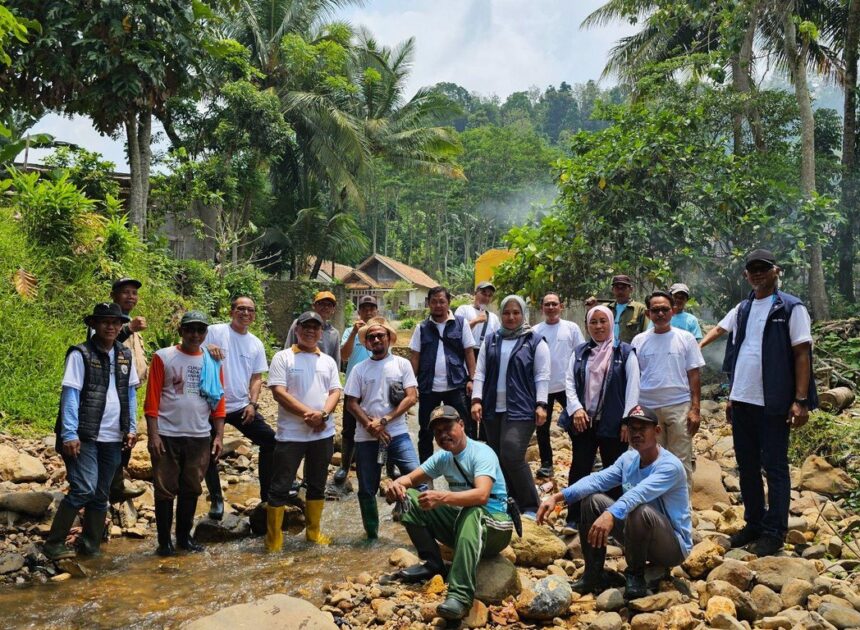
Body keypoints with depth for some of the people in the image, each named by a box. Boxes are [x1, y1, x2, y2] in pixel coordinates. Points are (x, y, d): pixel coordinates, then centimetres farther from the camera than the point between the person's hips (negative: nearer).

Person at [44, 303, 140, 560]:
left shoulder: (126, 355, 9)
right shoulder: (80, 354, -7)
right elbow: (70, 395, -11)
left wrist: (131, 428, 8)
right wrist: (69, 434, -17)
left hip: (113, 437, 5)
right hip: (85, 436, -5)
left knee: (101, 494, 11)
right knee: (84, 490, -11)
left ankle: (91, 544, 22)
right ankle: (54, 543, 5)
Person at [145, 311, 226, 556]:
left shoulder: (213, 362, 7)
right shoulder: (163, 357, -3)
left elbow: (218, 402, 7)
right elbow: (152, 400, -6)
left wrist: (219, 436, 3)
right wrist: (153, 435, -11)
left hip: (199, 437, 3)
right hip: (167, 436, -3)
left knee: (192, 489, 11)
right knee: (165, 490, 4)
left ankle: (184, 536, 24)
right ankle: (164, 541, 16)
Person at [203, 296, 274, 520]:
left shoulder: (256, 344, 7)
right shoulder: (214, 332, -6)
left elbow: (256, 377, 10)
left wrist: (253, 403, -3)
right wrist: (206, 348, -31)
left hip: (242, 406, 4)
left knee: (270, 441, -2)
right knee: (209, 453, 6)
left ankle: (267, 495, 12)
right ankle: (216, 499, 25)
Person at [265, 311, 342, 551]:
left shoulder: (328, 361, 11)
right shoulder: (283, 357, -2)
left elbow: (335, 391, 5)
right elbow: (278, 392, -12)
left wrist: (323, 414, -16)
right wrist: (307, 414, -19)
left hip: (323, 433, 4)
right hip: (291, 433, -4)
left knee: (317, 484, 14)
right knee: (280, 486, 0)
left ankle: (313, 531, 28)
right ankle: (273, 539, 11)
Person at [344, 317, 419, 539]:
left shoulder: (402, 364, 2)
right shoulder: (359, 369, 7)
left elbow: (411, 397, -5)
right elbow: (351, 403, 3)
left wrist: (384, 420, -12)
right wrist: (370, 426, -11)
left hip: (397, 434, -2)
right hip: (366, 438, 2)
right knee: (367, 490, 10)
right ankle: (372, 535, 26)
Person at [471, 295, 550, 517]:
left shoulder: (535, 341, 1)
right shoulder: (490, 341, 12)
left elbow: (542, 376, -2)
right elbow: (480, 373, 9)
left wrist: (541, 405, -10)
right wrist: (477, 400, -1)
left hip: (521, 410, -5)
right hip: (493, 409, 5)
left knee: (512, 457, -15)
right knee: (498, 458, 8)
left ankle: (530, 507, 1)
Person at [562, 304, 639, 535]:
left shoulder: (625, 352, 1)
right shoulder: (580, 352, 10)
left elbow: (633, 386, -4)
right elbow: (569, 381, 6)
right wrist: (576, 408, -9)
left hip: (613, 424, -2)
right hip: (583, 421, 3)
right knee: (579, 469, 4)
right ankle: (573, 519, 12)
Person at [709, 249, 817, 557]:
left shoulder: (791, 308, -6)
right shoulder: (742, 309, 11)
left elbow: (802, 354, -10)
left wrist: (801, 400, -16)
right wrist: (731, 396, 14)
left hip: (773, 403, -6)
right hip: (742, 401, 6)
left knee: (774, 467, 3)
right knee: (747, 465, 12)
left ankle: (774, 532, 13)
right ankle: (753, 523, 24)